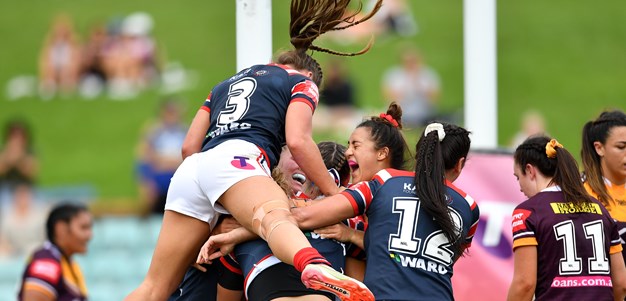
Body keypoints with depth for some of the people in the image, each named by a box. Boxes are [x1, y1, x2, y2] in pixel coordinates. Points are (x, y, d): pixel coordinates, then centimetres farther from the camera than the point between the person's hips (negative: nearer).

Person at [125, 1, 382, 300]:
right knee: (277, 218, -37)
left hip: (190, 170, 7)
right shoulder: (301, 81, 20)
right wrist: (333, 192, 9)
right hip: (236, 161, -7)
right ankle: (316, 268, -70)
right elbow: (297, 141, 2)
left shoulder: (227, 83, 37)